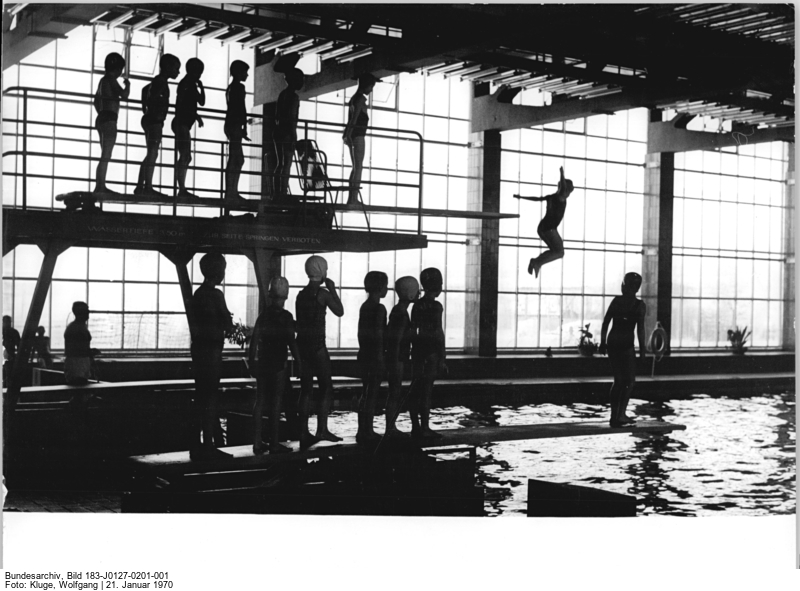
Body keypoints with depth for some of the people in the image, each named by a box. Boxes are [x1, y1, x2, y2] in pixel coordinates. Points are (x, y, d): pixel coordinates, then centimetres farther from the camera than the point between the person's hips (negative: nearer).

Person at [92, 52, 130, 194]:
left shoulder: (103, 80, 19)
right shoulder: (111, 79, -10)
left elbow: (97, 100, 29)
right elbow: (124, 95, -21)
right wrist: (127, 84, -2)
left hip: (101, 119, 10)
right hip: (109, 120, -10)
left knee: (105, 156, 15)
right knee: (105, 156, -12)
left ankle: (100, 186, 16)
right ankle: (99, 186, -16)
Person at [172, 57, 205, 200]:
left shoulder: (192, 85, 20)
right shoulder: (186, 84, -8)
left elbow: (201, 102, 21)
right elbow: (181, 104, -17)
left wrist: (201, 87, 8)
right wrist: (196, 116, -18)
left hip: (184, 124, 10)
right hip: (182, 123, -10)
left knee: (185, 157, 10)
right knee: (185, 156, -16)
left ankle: (181, 189, 11)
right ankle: (182, 189, -22)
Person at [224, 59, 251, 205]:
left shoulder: (230, 87, 19)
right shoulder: (239, 87, -9)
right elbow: (242, 108, -16)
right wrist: (244, 127, -17)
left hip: (230, 124, 10)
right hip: (235, 125, -10)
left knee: (238, 159, 13)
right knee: (234, 160, -10)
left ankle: (232, 193, 13)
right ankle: (230, 194, -13)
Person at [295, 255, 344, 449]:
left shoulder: (301, 294, 12)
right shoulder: (322, 293, -9)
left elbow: (299, 323, 14)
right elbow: (340, 311, -2)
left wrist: (299, 351, 18)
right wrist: (333, 289, 4)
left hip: (302, 344, 7)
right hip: (317, 345, -7)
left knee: (305, 390, 8)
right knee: (327, 389, -1)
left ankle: (304, 433, 8)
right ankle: (322, 429, -9)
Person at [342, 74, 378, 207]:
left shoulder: (354, 98, 18)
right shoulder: (361, 98, -10)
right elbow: (354, 118, -19)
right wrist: (348, 134, -25)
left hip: (352, 136, 9)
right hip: (358, 136, -9)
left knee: (355, 167, 13)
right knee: (358, 167, -9)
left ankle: (352, 199, 12)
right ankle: (353, 199, -13)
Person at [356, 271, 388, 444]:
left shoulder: (364, 306, 11)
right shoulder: (379, 308, -13)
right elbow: (378, 334, -17)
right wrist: (380, 356, -15)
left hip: (364, 354, 8)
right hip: (375, 355, -8)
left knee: (366, 393, 14)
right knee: (372, 394, -3)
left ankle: (363, 431, 18)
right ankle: (367, 432, 0)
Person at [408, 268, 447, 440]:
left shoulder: (417, 305, 9)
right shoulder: (436, 306, -12)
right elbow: (439, 333, -15)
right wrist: (442, 359, -12)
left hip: (418, 348, 7)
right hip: (432, 350, -7)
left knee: (416, 389, 11)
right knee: (426, 390, -3)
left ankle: (416, 427, 17)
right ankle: (424, 428, 1)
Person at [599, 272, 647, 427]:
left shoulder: (616, 300, 6)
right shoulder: (640, 305, -4)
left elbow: (605, 323, 5)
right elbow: (640, 328, -9)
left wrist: (602, 342, 12)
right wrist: (642, 349, -4)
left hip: (612, 343, 4)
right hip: (626, 345, -4)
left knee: (618, 380, 14)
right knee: (629, 381, 6)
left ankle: (614, 415, 12)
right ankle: (620, 415, -5)